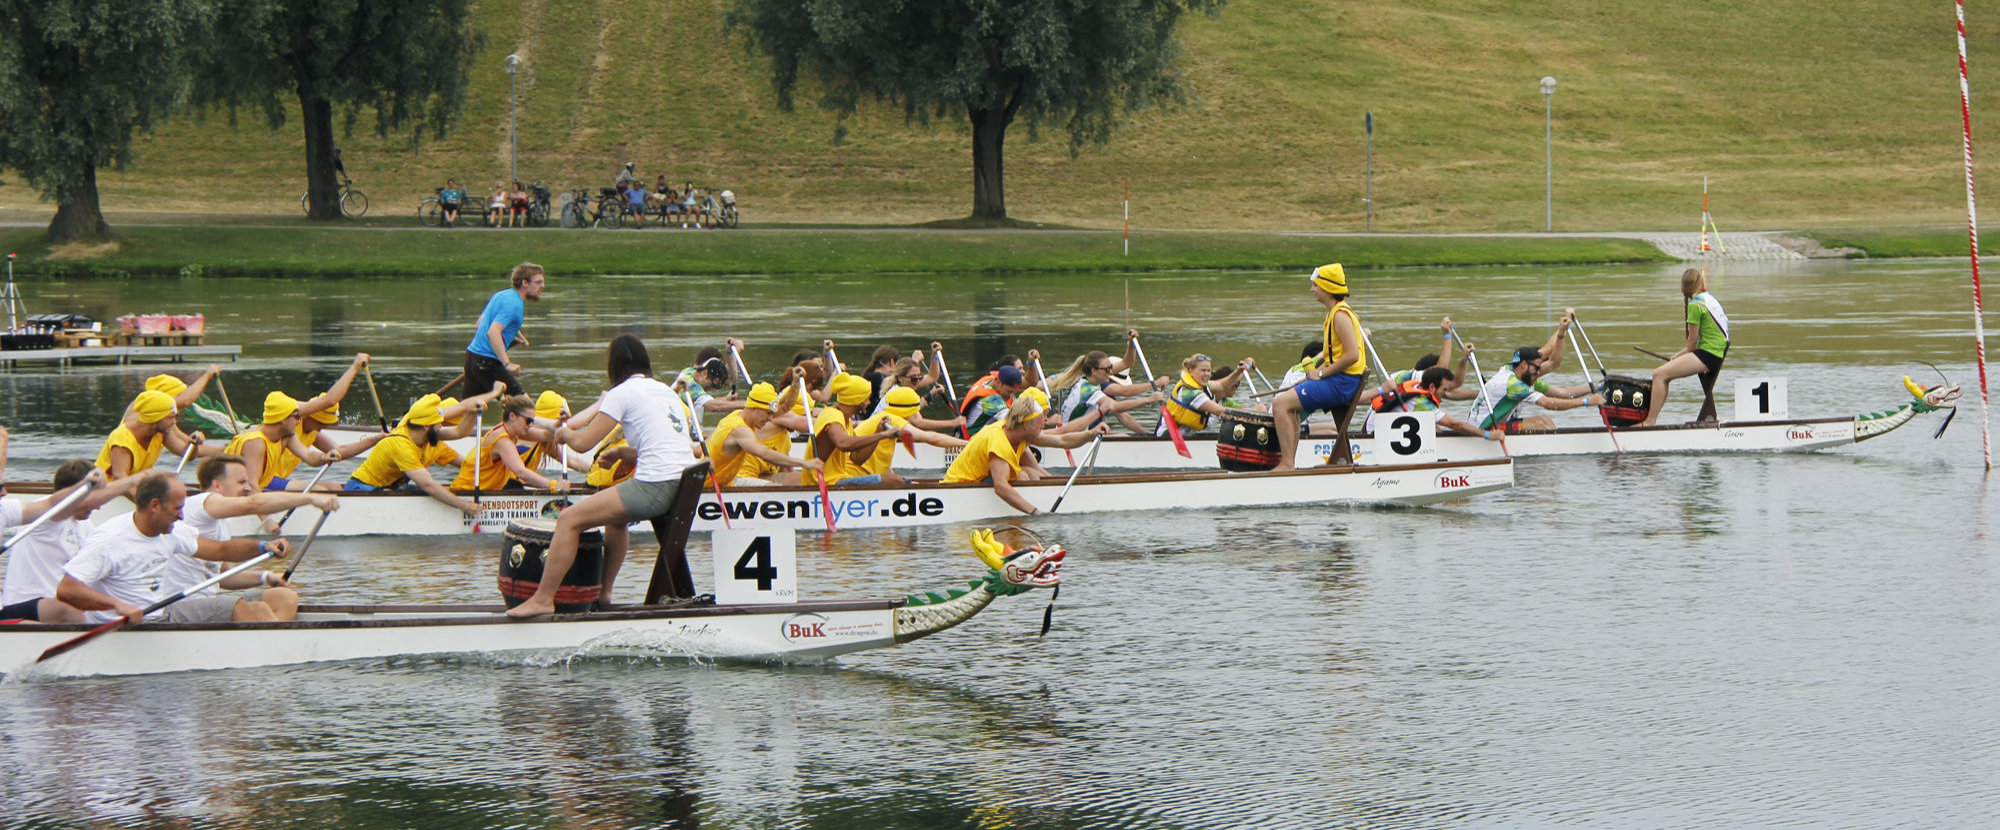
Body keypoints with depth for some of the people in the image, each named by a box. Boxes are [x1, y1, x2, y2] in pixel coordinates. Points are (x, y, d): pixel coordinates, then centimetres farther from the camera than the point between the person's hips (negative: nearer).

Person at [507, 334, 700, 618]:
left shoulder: (623, 393, -2)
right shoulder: (664, 390, 21)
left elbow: (582, 443, -2)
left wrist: (563, 433, 18)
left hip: (655, 485, -9)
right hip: (684, 485, 9)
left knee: (569, 518, -5)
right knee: (616, 516, 35)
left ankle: (543, 598, -7)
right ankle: (604, 591, 37)